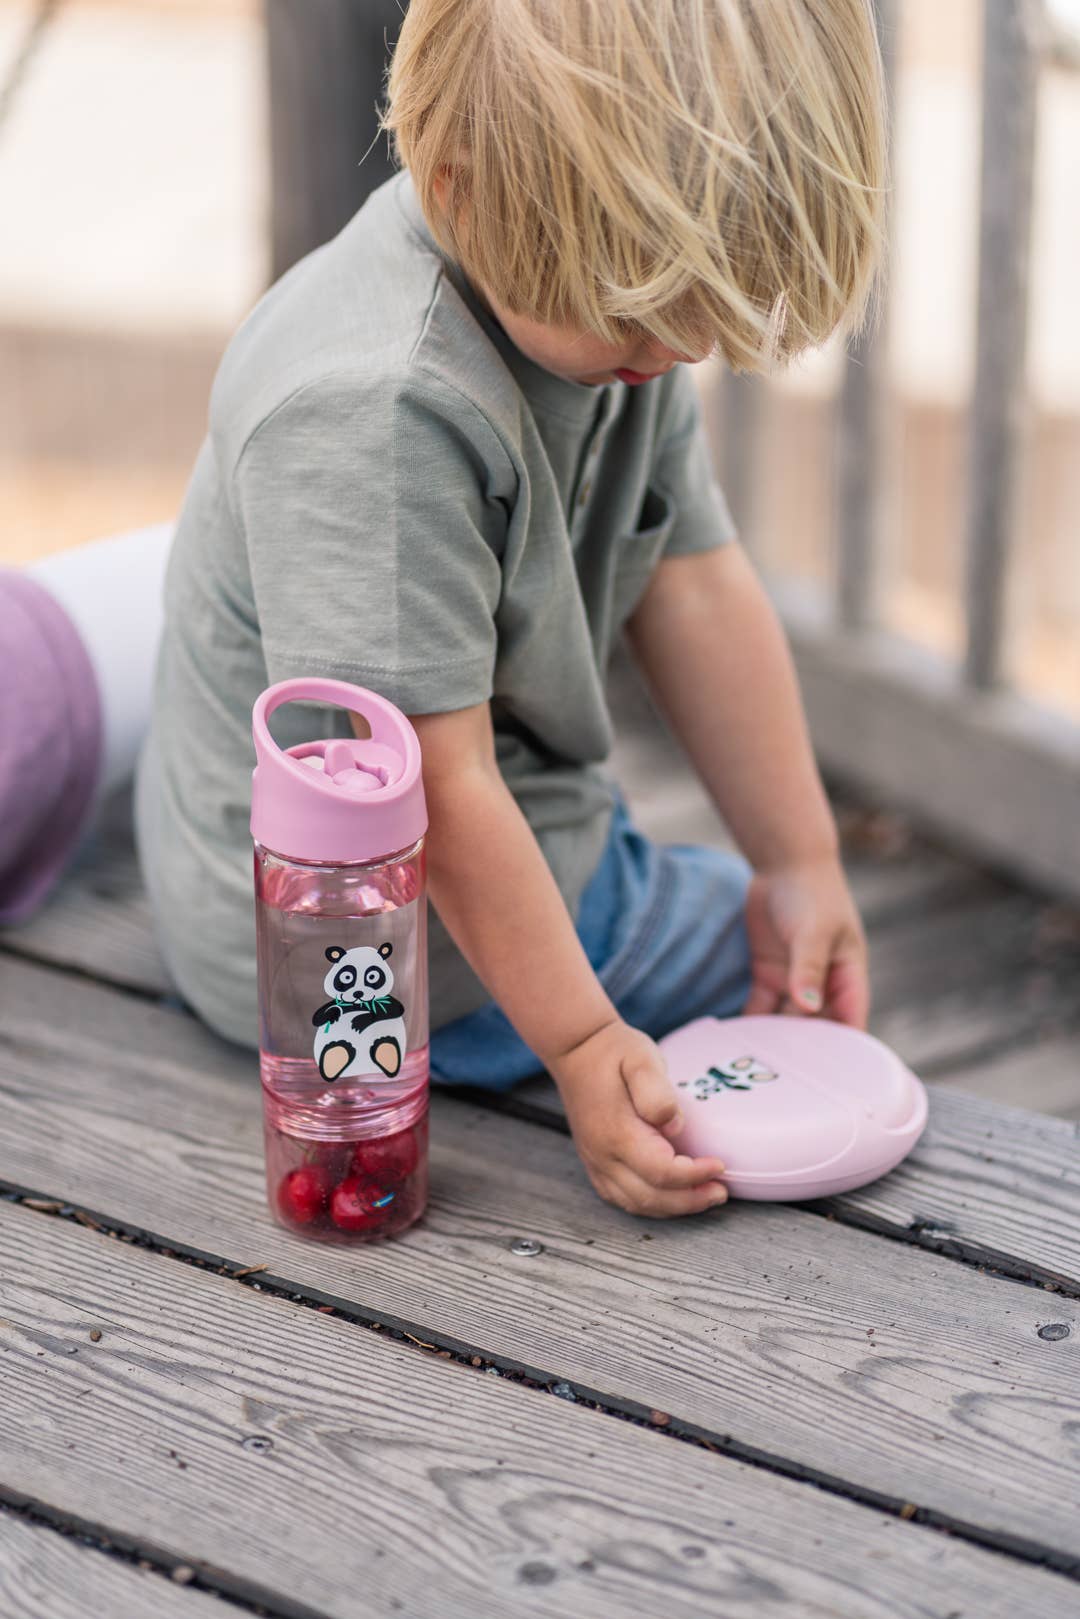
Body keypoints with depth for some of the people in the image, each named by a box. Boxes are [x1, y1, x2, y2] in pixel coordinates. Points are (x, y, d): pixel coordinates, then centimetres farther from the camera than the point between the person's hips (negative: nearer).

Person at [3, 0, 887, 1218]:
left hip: (520, 834, 9)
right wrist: (583, 1043, -26)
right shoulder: (370, 418, -35)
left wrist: (802, 864, 4)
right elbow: (434, 788, -31)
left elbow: (693, 587, 3)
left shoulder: (618, 295, -5)